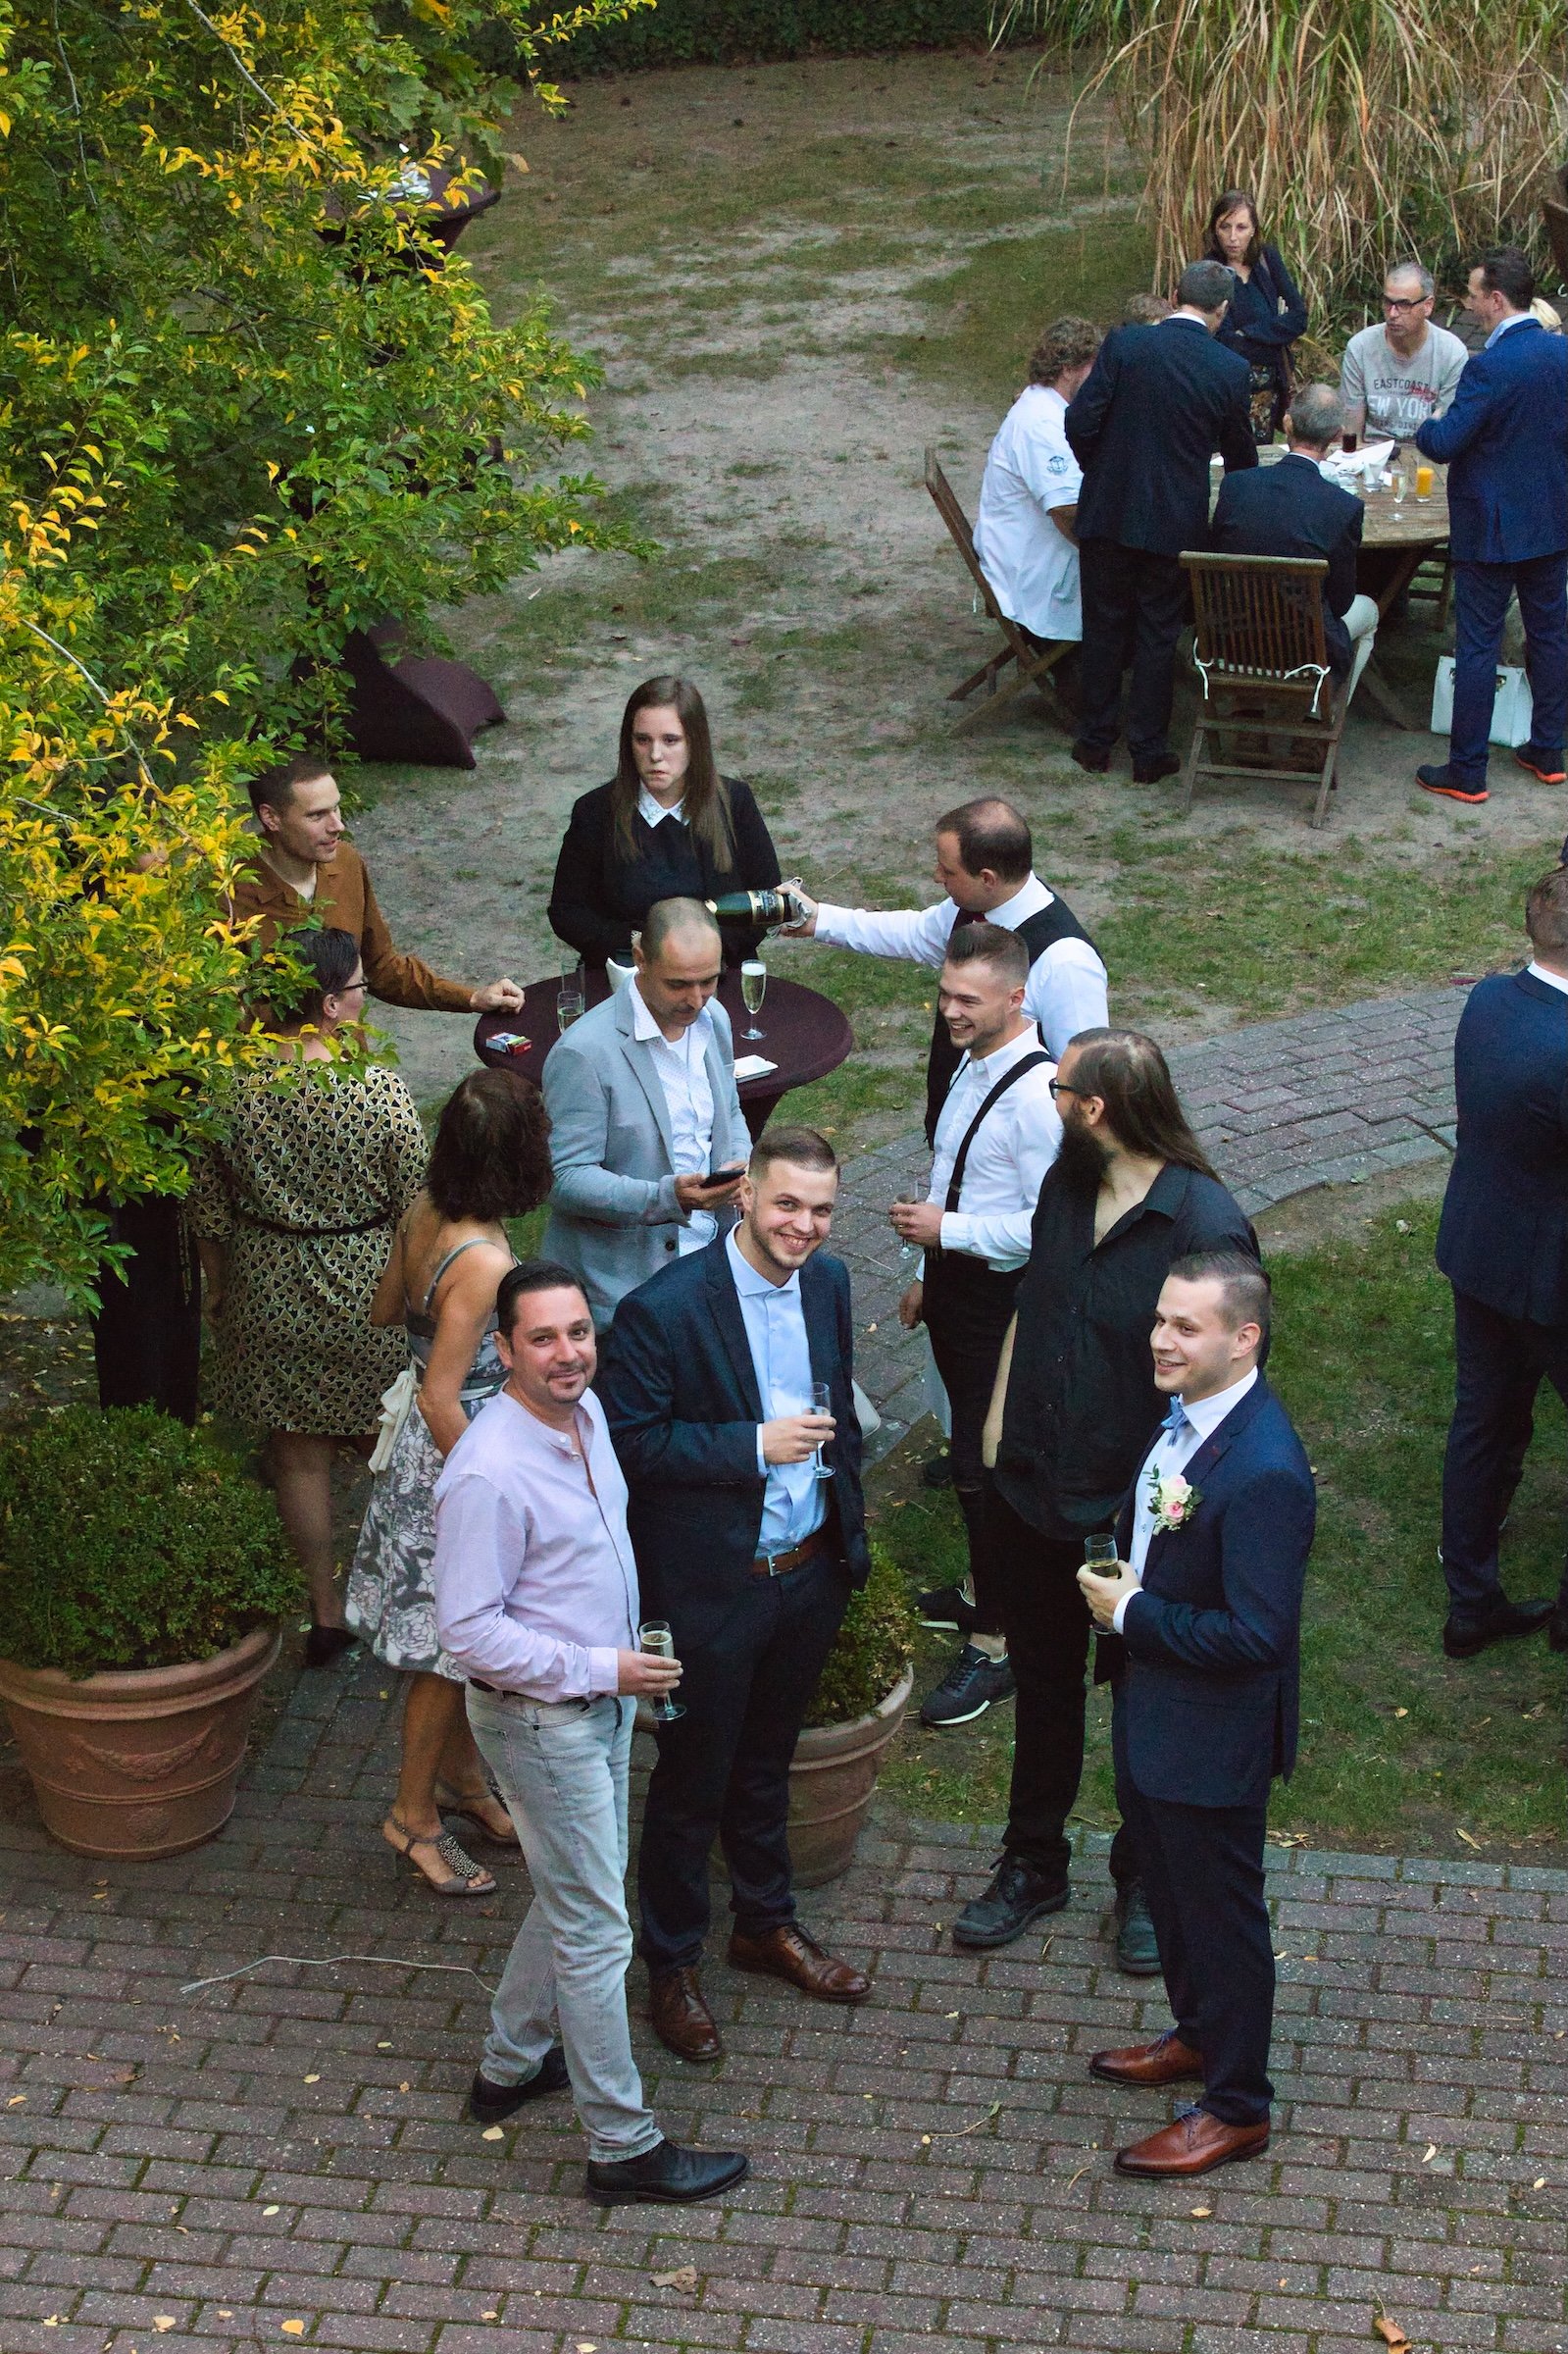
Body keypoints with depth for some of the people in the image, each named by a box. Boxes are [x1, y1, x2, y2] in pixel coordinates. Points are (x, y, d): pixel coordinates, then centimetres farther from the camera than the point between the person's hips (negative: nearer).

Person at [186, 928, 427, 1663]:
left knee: (298, 1454, 16)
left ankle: (325, 1614, 26)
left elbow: (208, 1207, -3)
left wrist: (219, 1288, 14)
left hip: (268, 1292, 2)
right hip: (368, 1288, -2)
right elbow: (417, 1207, -14)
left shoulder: (228, 1085, -14)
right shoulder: (378, 1088, -23)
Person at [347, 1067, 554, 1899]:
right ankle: (415, 1814, 26)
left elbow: (385, 1308, 11)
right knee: (453, 1650, 10)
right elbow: (441, 1400, -27)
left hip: (429, 1450, 9)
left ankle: (463, 1778, 43)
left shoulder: (423, 1213, -6)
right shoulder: (484, 1262, -31)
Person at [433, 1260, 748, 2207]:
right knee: (597, 1932, 0)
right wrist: (602, 1669, -23)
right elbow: (468, 1631, -26)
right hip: (543, 1719, -9)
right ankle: (623, 2146, 12)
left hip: (604, 1698, 9)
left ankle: (511, 2065, 42)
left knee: (573, 1898, 23)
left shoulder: (588, 1411, -1)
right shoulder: (490, 1473, -29)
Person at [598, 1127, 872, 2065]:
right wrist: (753, 1447, -27)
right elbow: (632, 1441, -21)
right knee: (695, 1777, 10)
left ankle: (767, 1923, 43)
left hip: (811, 1567, 6)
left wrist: (851, 1515, 13)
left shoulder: (828, 1282, -1)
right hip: (713, 1586, -6)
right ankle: (672, 1964, 27)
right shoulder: (663, 1309, -23)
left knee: (767, 1759, 25)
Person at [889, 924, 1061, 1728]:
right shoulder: (974, 1066, 4)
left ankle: (994, 1646, 9)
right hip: (957, 1285, 9)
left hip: (1004, 1301, -9)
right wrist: (927, 1275, 21)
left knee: (986, 1468, -2)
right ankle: (986, 1592, 43)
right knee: (974, 1451, 24)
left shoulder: (1035, 1095, -26)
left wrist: (946, 1230, -26)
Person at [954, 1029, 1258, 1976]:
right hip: (1032, 1497, 6)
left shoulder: (1207, 1228, -24)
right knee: (1043, 1689, 22)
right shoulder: (1065, 1186, -4)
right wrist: (997, 1427, 10)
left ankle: (1145, 1878, 36)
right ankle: (1033, 1864, 41)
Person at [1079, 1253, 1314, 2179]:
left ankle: (1236, 2108, 27)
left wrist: (1133, 1614, -22)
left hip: (1215, 1734, -9)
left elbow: (1258, 1633, -31)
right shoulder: (1187, 1410, -4)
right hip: (1152, 1709, 9)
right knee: (1171, 1889, 27)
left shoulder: (1263, 1473, -33)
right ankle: (1198, 2035, 49)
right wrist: (1117, 1578, -1)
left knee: (1220, 1911, 9)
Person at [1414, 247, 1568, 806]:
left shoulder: (1489, 368, -22)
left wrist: (1424, 427, -1)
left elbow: (1444, 444, -21)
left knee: (1477, 645, 1)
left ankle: (1466, 773, 6)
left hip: (1492, 529, -7)